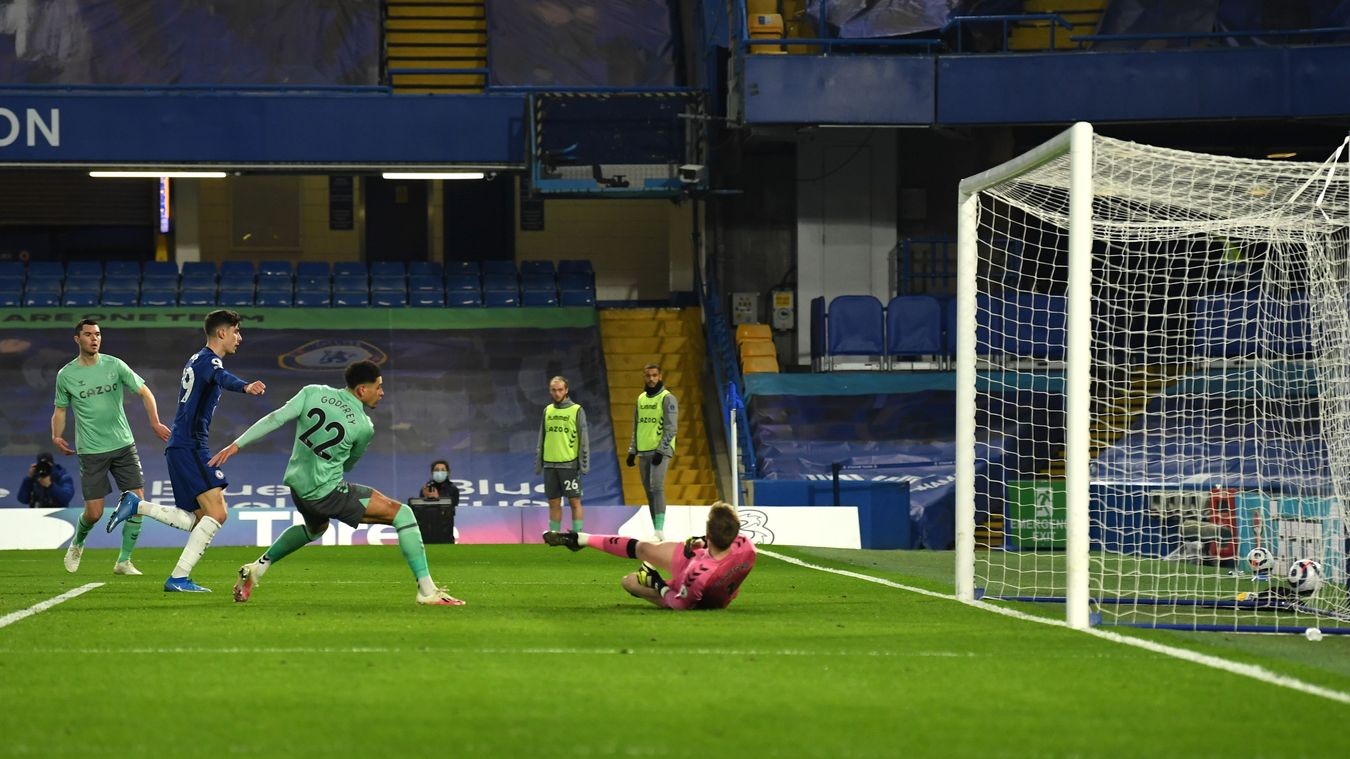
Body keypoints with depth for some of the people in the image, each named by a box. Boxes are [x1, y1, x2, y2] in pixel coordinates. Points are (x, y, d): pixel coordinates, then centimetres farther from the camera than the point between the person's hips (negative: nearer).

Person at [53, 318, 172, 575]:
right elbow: (60, 409, 12)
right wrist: (56, 436, -5)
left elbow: (144, 392, 3)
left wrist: (155, 422, -11)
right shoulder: (66, 375, 0)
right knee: (94, 513, -4)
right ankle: (77, 544, 29)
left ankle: (124, 561, 4)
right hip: (91, 451, -2)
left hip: (123, 445, 2)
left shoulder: (114, 365, 1)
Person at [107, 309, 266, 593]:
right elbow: (221, 377, -35)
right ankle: (178, 578, -16)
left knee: (196, 519, 11)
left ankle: (136, 505, 7)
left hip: (181, 447, 10)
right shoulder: (208, 360, -11)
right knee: (216, 513, -14)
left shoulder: (196, 360, 19)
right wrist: (245, 387, -55)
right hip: (191, 447, -10)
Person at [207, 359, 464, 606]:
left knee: (315, 528, 40)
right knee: (402, 514, -5)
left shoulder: (313, 393, -4)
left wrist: (236, 445, -3)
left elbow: (274, 419, -8)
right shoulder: (364, 427, -12)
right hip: (326, 491, -7)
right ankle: (427, 591, -13)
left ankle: (257, 569, 36)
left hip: (297, 483, 7)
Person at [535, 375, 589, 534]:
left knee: (574, 502, -2)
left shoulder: (576, 411, -1)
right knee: (554, 503, 7)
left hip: (569, 464, -4)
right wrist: (538, 463, 12)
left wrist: (584, 464, -9)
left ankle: (578, 534, 1)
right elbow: (542, 438, 16)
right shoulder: (547, 411, 12)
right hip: (550, 464, 4)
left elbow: (584, 439, -3)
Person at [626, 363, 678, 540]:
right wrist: (632, 451, 14)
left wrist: (661, 451, -18)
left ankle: (660, 530, -22)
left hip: (660, 452, -7)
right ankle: (656, 532, 10)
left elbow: (671, 428, -12)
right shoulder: (641, 398, 15)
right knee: (649, 491, 6)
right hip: (643, 452, 7)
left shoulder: (667, 398, -6)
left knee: (657, 487, -18)